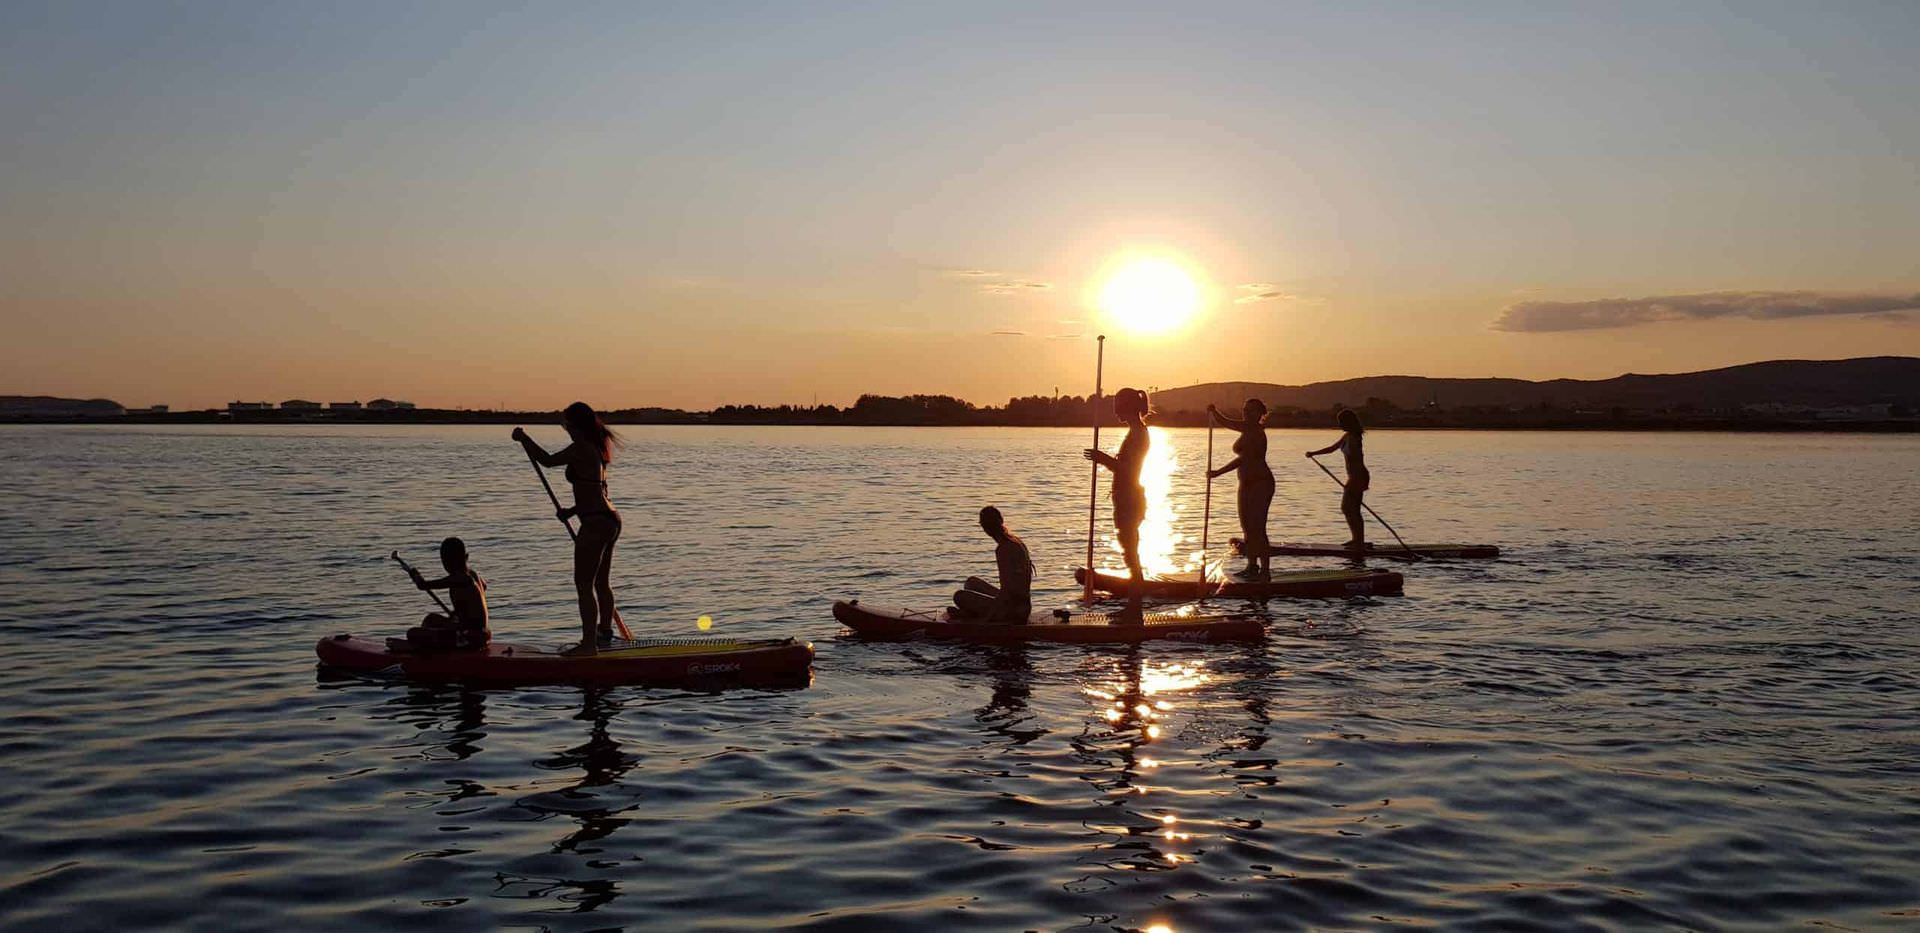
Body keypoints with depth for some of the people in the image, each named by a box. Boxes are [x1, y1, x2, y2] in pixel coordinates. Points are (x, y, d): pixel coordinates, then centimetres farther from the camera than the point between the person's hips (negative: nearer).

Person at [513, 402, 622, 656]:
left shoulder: (581, 449, -13)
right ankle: (605, 631, 35)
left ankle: (589, 643, -9)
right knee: (601, 583, 22)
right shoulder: (597, 449, 15)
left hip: (595, 523, -10)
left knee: (584, 585, -7)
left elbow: (547, 460, -16)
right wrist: (573, 510, 25)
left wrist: (523, 438, -3)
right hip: (610, 519, 10)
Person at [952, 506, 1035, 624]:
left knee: (959, 596, -9)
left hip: (1013, 610, -9)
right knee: (972, 582, 22)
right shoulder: (1016, 541, 7)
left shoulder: (1003, 549, -21)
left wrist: (986, 619, -21)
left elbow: (1006, 590, -23)